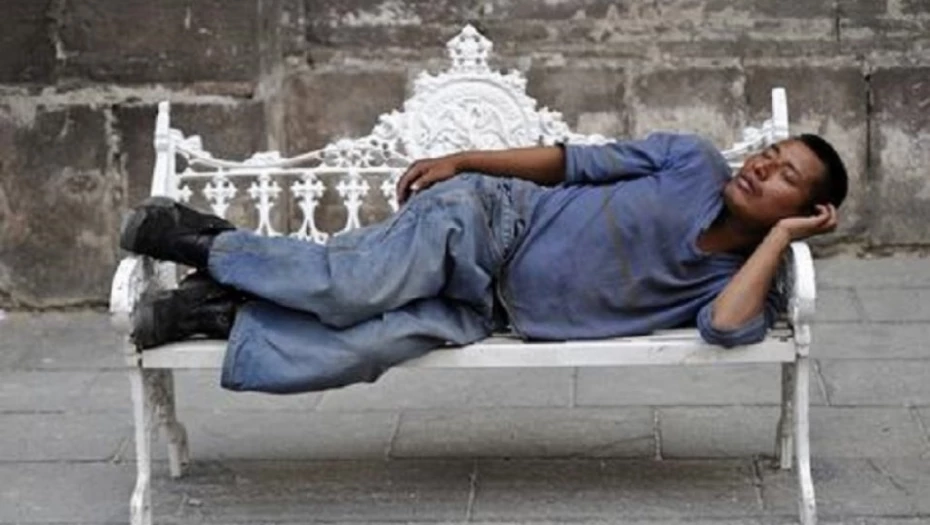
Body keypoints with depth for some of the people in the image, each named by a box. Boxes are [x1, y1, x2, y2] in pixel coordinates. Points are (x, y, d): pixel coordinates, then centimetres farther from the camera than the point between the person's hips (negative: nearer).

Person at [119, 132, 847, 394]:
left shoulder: (735, 284, 1)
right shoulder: (696, 162, 0)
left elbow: (730, 329, -23)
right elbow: (577, 161, 6)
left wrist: (780, 235, -18)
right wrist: (464, 161, 2)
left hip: (491, 313, 1)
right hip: (492, 219, -1)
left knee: (353, 352, -23)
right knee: (354, 287, -26)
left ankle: (220, 310, -5)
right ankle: (212, 243, -3)